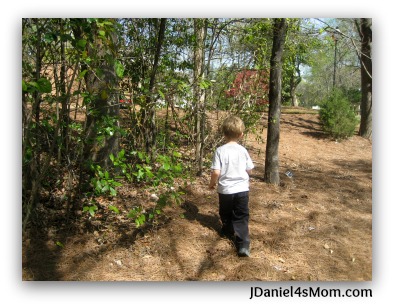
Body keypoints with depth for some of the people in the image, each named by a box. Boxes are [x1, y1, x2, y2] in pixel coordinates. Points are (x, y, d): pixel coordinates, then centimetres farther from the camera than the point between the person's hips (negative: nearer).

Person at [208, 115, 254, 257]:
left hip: (225, 190, 0)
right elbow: (249, 170, 3)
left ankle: (228, 231, 47)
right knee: (241, 218, 6)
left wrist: (212, 183, 4)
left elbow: (216, 172, -15)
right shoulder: (243, 150, -5)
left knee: (226, 214, 24)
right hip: (242, 189, 1)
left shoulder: (220, 151, -12)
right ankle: (243, 245, -1)